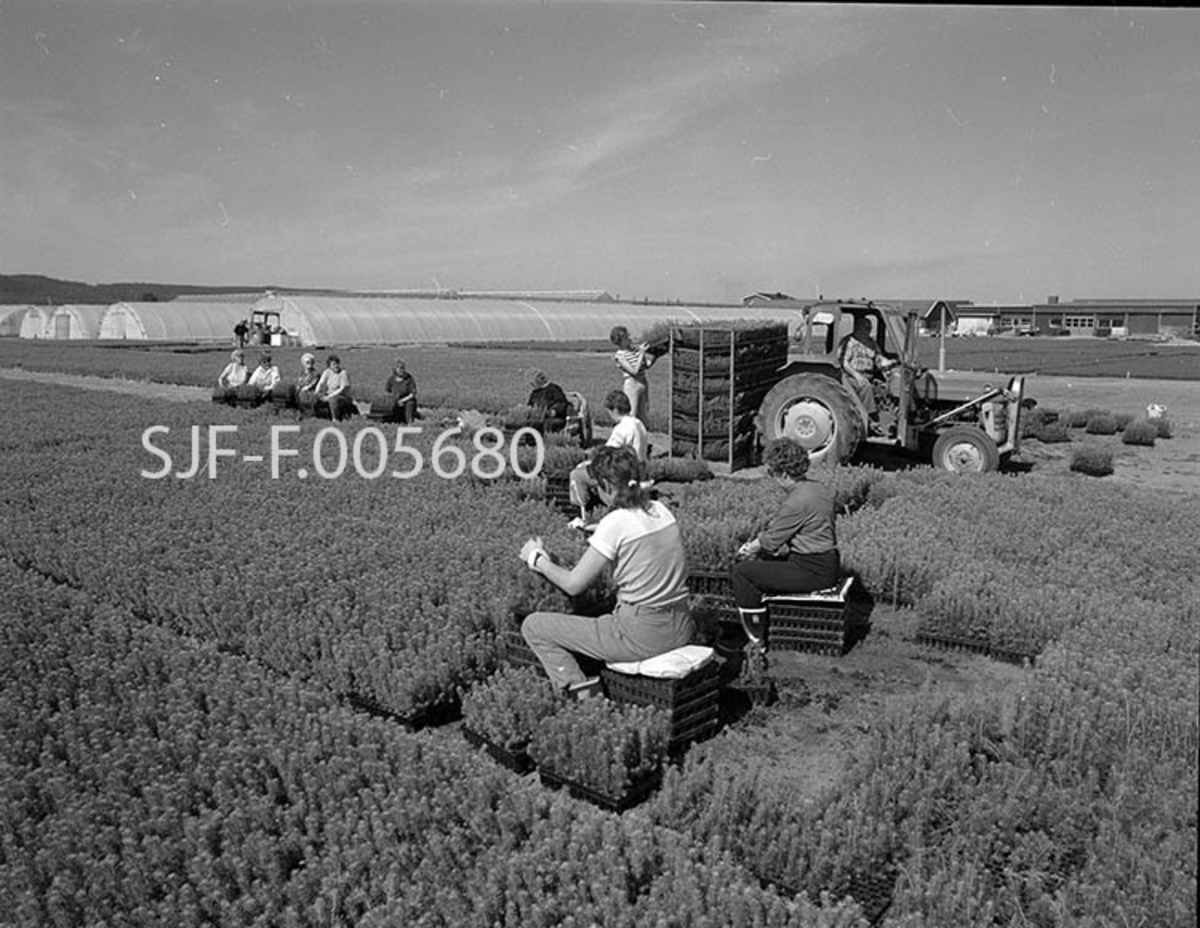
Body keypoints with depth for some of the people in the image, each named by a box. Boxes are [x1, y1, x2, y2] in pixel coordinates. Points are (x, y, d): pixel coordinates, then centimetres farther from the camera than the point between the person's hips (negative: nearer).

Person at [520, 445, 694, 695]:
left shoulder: (615, 524, -16)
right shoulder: (661, 510, 3)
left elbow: (573, 585, -11)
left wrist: (537, 559, 4)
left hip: (640, 635, -7)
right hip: (680, 630, 7)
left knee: (533, 626, 3)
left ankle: (583, 695, -6)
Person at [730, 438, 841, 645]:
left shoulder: (797, 501, -22)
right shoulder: (820, 489, 7)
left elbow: (770, 541, -12)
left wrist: (749, 549, 8)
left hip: (811, 572, -10)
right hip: (829, 564, 10)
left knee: (742, 572, -3)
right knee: (762, 560, 26)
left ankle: (756, 639, 5)